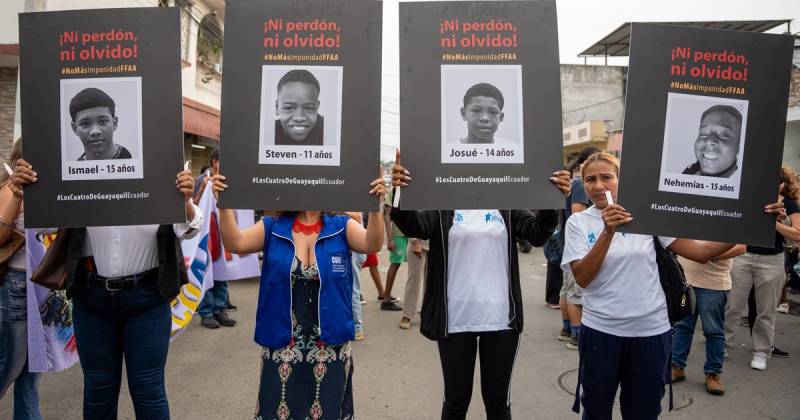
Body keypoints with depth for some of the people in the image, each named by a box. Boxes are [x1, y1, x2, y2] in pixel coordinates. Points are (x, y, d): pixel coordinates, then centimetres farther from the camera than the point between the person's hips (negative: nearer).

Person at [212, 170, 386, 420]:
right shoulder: (273, 228, 1)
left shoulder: (342, 227, -2)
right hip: (282, 346, 1)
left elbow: (372, 244, -18)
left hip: (331, 346, 0)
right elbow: (234, 243, -11)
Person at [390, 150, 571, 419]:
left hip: (500, 319, 1)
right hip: (455, 319, -1)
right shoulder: (443, 207, -2)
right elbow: (415, 226, -19)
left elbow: (537, 233, -8)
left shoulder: (506, 206, 4)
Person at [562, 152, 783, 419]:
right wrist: (608, 232, -25)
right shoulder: (578, 222, -4)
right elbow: (582, 278, -15)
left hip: (651, 330, 1)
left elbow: (700, 252, -3)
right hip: (600, 331, -1)